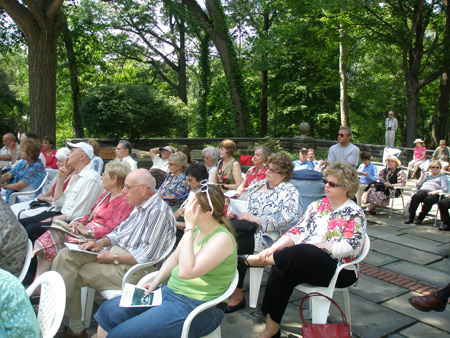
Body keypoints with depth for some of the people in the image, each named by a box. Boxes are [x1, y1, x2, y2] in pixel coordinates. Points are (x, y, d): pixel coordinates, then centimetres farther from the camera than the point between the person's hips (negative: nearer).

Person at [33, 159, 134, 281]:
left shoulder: (125, 201, -12)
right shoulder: (107, 194, 20)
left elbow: (112, 230, -20)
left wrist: (87, 231, -17)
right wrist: (79, 223, 3)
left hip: (96, 238, -9)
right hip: (86, 230, 9)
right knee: (52, 233, -10)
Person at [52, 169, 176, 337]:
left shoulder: (159, 211, -19)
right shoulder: (140, 207, 14)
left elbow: (148, 254, -24)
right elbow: (120, 231, 22)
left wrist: (113, 258, -18)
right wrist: (101, 243, 4)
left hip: (131, 268, -10)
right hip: (115, 251, 10)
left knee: (72, 275, -8)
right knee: (66, 255, 0)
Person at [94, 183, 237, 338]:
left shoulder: (222, 238, -21)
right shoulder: (196, 228, 5)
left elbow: (185, 271, -31)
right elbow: (174, 258, 17)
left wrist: (189, 227, -28)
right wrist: (155, 282, 3)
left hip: (196, 307, -8)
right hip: (170, 291, 9)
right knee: (108, 310, 0)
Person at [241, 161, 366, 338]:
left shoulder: (355, 214, -2)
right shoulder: (317, 205, 14)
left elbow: (350, 247, -14)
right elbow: (298, 231, 6)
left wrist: (315, 246, -17)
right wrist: (274, 248, -10)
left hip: (340, 270, -5)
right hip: (305, 262, 5)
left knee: (302, 251, -35)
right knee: (280, 271, -27)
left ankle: (259, 259, -15)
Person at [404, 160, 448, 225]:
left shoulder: (442, 177, 22)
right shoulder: (426, 175, 32)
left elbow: (445, 189, 5)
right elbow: (418, 186, 22)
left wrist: (435, 192, -14)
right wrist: (422, 176, 14)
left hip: (434, 194, -3)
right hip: (422, 191, 3)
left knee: (428, 199, -40)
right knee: (415, 196, -34)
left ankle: (420, 218, -28)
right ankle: (411, 217, -35)